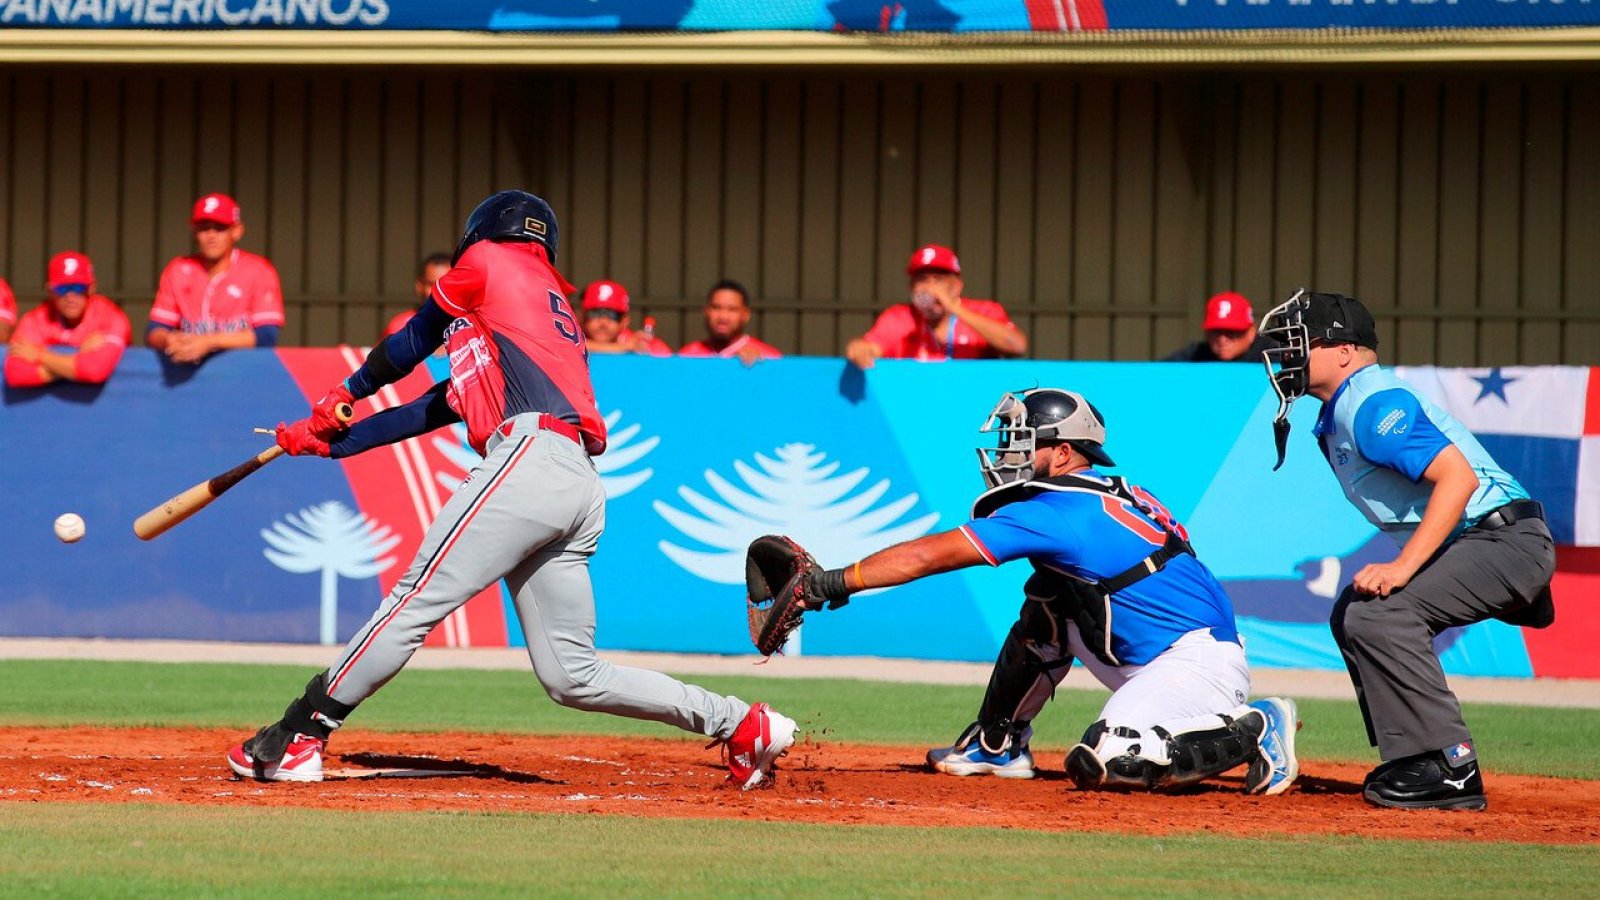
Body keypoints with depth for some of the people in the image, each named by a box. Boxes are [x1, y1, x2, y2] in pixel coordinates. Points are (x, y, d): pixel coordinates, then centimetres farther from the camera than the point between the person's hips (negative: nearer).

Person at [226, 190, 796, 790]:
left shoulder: (488, 261, 14)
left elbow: (412, 343, 25)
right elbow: (432, 410, 33)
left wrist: (347, 394, 43)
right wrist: (331, 441, 35)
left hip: (530, 457, -8)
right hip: (582, 489, 8)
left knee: (417, 601, -11)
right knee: (573, 677, 7)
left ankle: (298, 739, -15)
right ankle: (742, 726, 5)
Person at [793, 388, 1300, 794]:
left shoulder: (1059, 512, -14)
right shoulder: (1115, 493, 12)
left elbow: (927, 556, -12)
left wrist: (834, 583, -9)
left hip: (1199, 662, -10)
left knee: (1103, 765, -26)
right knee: (1046, 603, 14)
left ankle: (1253, 731, -10)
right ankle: (998, 746, 22)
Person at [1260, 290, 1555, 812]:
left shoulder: (1372, 406, -15)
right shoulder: (1338, 417, 17)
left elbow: (1458, 477, -26)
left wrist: (1402, 567, -29)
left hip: (1506, 538, -11)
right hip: (1470, 546, 11)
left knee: (1379, 615, -24)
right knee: (1353, 613, 16)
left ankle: (1451, 770, -22)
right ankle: (1409, 762, 15)